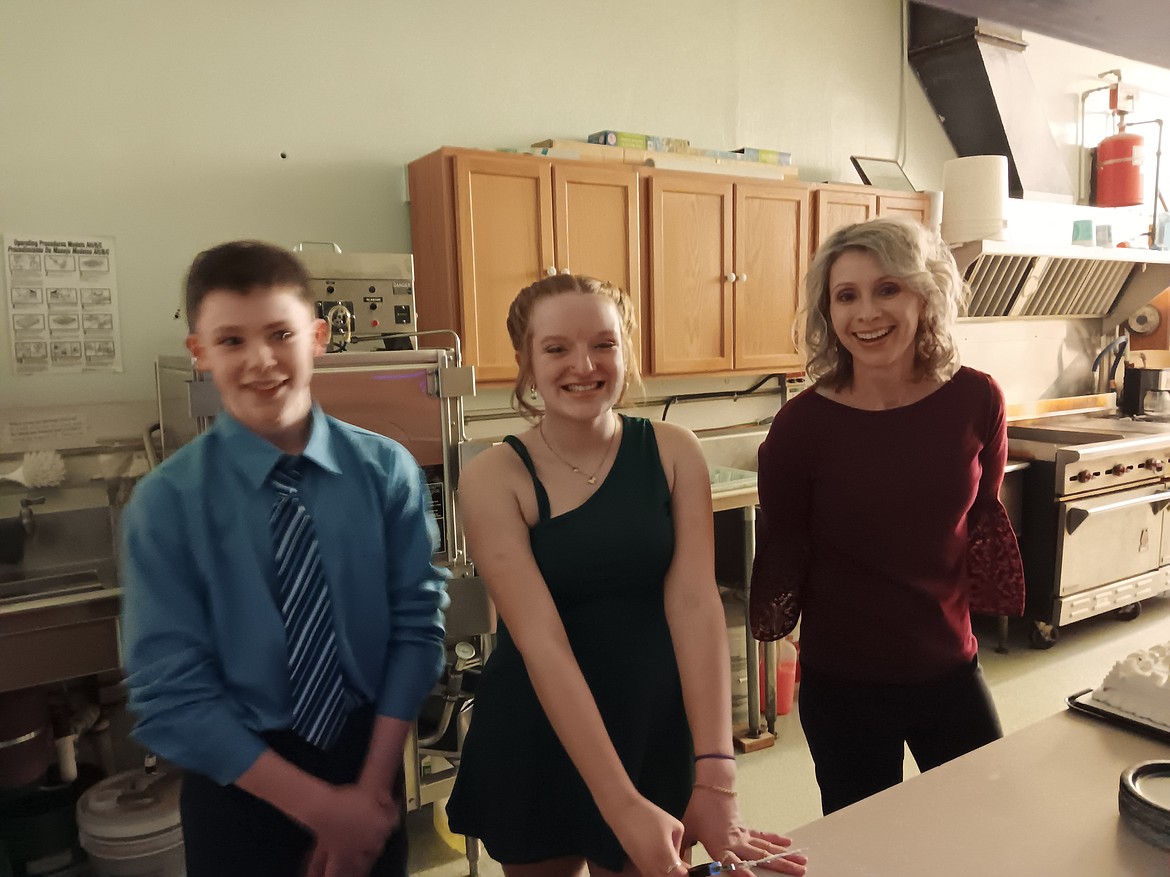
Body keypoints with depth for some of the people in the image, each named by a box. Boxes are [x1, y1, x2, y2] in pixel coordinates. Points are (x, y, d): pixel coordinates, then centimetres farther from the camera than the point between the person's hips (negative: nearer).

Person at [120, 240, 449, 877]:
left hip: (370, 753, 2)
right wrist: (323, 807, -14)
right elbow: (171, 700, -14)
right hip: (240, 782, -1)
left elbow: (417, 624, -8)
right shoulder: (165, 502, -15)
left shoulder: (388, 470, -10)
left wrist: (372, 788, -13)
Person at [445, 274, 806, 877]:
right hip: (533, 745, -1)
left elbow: (695, 605, -16)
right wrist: (622, 804, -27)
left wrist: (715, 779, -24)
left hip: (656, 734, 1)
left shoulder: (673, 453, -9)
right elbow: (542, 643, -22)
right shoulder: (494, 477, -16)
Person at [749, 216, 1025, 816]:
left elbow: (984, 513, 7)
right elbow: (782, 551, -4)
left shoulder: (976, 400, -9)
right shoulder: (802, 424, -16)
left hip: (950, 669, 3)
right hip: (842, 687, -2)